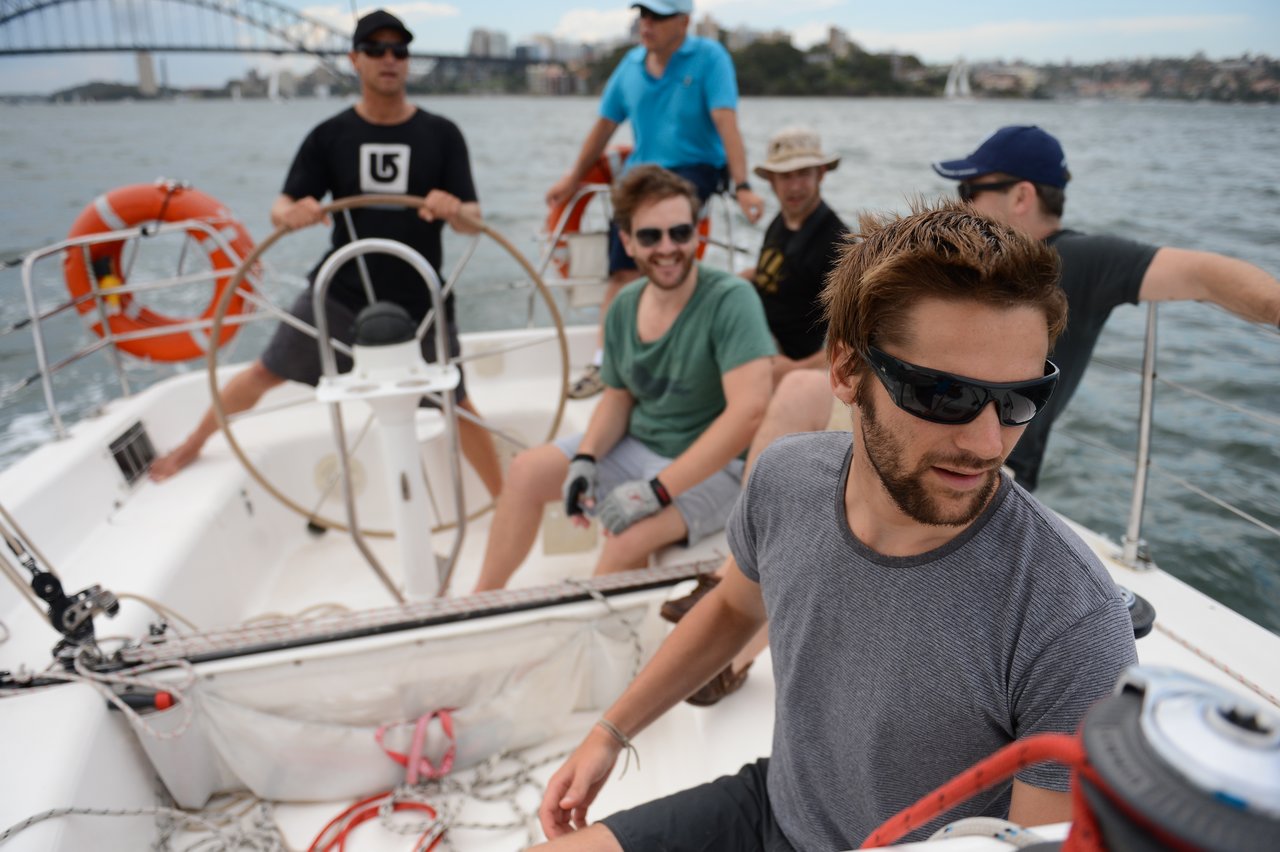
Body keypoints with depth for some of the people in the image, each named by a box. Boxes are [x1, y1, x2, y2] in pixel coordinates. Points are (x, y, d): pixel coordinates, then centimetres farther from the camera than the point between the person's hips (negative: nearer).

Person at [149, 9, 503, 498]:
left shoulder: (442, 135, -4)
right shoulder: (329, 136, -1)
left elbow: (472, 221, -8)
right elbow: (281, 209, -3)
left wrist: (455, 211, -32)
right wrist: (292, 214, -27)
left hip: (420, 305, -1)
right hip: (340, 295, 1)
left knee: (458, 406, 4)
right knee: (266, 372, 7)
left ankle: (505, 500, 22)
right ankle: (192, 446, 33)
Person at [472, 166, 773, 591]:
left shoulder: (730, 299, -21)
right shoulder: (625, 306, -1)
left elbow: (749, 409, -31)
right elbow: (618, 397, 9)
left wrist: (658, 490, -31)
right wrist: (584, 459, -10)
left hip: (711, 464, -6)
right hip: (638, 445, 7)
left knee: (629, 538, -31)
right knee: (528, 471, 0)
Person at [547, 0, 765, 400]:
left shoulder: (709, 57, -5)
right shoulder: (631, 64, 9)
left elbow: (726, 123, -16)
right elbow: (605, 124, 17)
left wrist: (741, 186, -25)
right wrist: (572, 178, 20)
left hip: (695, 168, -4)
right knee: (624, 267, -12)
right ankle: (605, 360, -12)